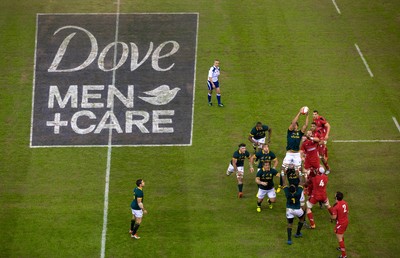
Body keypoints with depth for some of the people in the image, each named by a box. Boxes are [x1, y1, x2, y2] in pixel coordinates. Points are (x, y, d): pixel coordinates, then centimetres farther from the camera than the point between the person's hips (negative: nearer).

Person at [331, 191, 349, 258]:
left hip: (340, 224, -8)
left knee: (339, 239, 2)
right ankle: (341, 247, 51)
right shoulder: (345, 203, -4)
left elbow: (334, 217, -22)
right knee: (341, 235, 30)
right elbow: (347, 212, 9)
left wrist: (331, 216, -1)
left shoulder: (335, 206, -26)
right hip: (346, 221, 8)